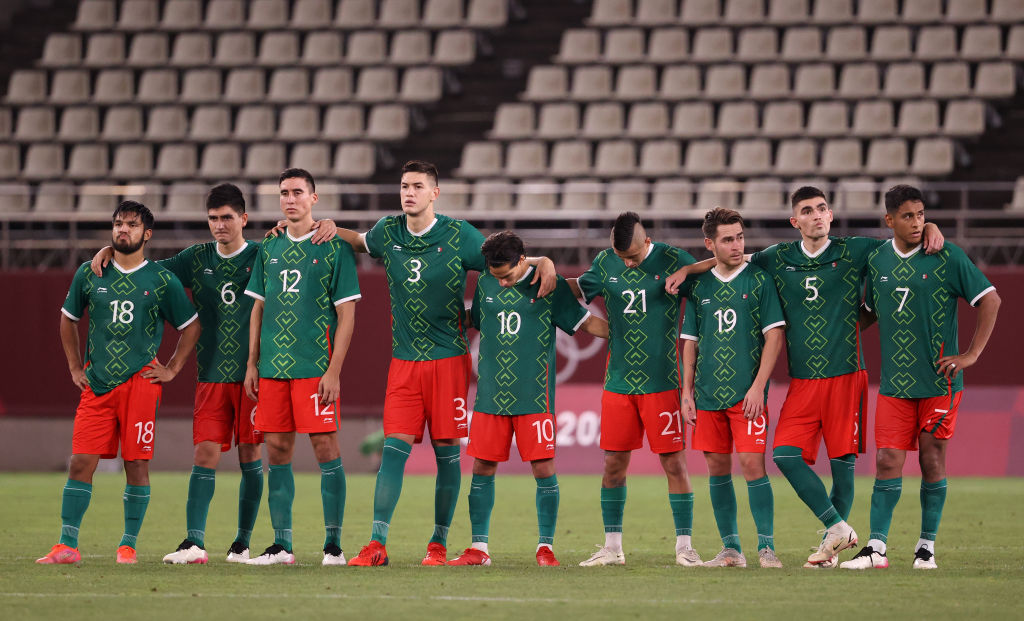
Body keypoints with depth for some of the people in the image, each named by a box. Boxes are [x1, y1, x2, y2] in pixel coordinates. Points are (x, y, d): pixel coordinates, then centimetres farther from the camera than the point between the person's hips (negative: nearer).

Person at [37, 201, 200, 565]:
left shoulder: (162, 281, 2)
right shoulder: (89, 274, 8)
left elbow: (191, 326, 12)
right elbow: (68, 319, 21)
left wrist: (172, 369, 5)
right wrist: (75, 368, 14)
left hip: (140, 381, -2)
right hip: (96, 384, 2)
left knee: (137, 463, -2)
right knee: (81, 462, -5)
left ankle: (128, 545, 8)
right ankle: (67, 545, -4)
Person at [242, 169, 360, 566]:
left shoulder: (334, 248, -2)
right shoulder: (269, 250, 14)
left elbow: (347, 313, -4)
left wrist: (333, 370, -11)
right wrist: (252, 362, 10)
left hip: (315, 367, -5)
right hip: (273, 368, 5)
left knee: (325, 447, -6)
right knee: (277, 451, 5)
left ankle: (333, 544, -3)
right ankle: (281, 545, 9)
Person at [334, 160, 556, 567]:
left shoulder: (458, 236, -4)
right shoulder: (389, 232, 5)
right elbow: (359, 241, 27)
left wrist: (542, 262, -13)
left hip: (448, 358, -2)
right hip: (404, 362, 2)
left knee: (446, 450, 2)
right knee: (394, 448, -6)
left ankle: (439, 544, 12)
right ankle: (377, 544, -7)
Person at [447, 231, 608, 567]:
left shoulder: (550, 285, -1)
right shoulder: (485, 284, 8)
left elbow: (585, 322, 5)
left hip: (534, 397, -3)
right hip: (490, 395, 3)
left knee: (544, 469, -5)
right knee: (482, 468, 3)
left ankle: (545, 548, 4)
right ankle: (478, 548, 10)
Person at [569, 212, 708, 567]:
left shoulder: (673, 261, -5)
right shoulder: (606, 264, 6)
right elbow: (577, 288, 21)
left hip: (661, 382, -3)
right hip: (618, 382, 3)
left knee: (673, 462, -3)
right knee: (613, 463, 4)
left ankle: (684, 546, 4)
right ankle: (612, 547, 13)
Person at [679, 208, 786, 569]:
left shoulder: (759, 280, 0)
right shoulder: (698, 286, 10)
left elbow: (774, 335, -3)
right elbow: (690, 341, 15)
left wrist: (758, 386, -11)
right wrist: (687, 391, 8)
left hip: (747, 393, -4)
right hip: (708, 394, 4)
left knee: (753, 464, -10)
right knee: (718, 468, 6)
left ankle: (766, 547, -5)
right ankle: (730, 549, 13)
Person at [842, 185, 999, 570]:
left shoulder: (946, 257, -6)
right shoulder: (877, 260, 6)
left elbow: (990, 300, -5)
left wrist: (971, 354, -9)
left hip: (938, 380, -3)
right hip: (894, 383, 3)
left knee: (932, 462, 1)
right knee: (887, 462, -4)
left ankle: (927, 547, 12)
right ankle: (876, 549, -3)